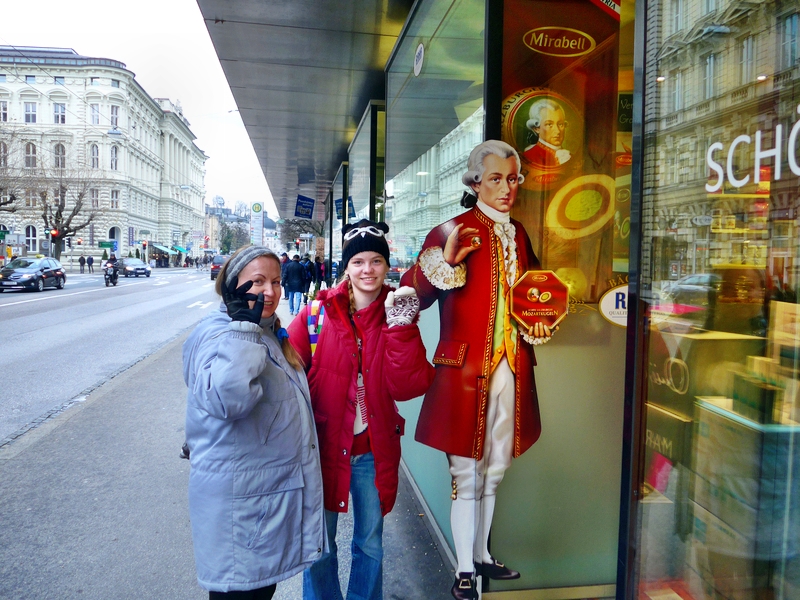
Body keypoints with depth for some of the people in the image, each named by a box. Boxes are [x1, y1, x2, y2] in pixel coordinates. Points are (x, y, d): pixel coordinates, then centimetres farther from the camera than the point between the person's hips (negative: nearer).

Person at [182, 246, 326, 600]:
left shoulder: (268, 333, 10)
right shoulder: (218, 335, -20)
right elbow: (229, 399, -40)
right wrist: (243, 325, -34)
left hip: (276, 490, 9)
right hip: (239, 499, -9)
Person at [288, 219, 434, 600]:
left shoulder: (399, 316, -3)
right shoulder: (317, 313, -7)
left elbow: (407, 388, -14)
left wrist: (400, 328, -22)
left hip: (374, 451, 2)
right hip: (323, 447, -1)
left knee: (370, 545, 19)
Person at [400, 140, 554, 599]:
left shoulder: (518, 233, 12)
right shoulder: (452, 231, -8)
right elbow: (410, 294, -14)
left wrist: (539, 321, 7)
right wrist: (446, 260, -29)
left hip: (511, 370, 6)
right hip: (467, 370, -6)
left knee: (494, 471, 18)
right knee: (467, 475, 5)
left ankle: (483, 555, 37)